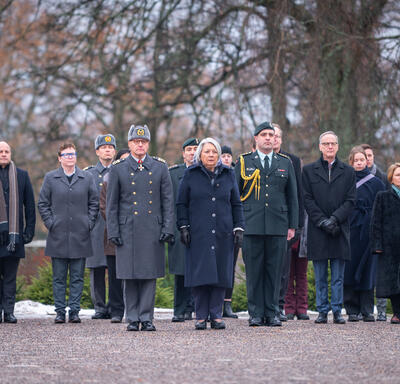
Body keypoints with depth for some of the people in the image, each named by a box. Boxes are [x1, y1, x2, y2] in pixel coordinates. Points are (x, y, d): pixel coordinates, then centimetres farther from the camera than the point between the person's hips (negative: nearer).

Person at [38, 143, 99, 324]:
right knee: (59, 278, 3)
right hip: (58, 236, 0)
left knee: (77, 277, 2)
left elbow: (94, 203, 11)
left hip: (80, 235, 0)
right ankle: (60, 312, 7)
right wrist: (50, 223, -2)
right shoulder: (50, 178, 6)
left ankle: (74, 311, 6)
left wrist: (89, 224, 1)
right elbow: (42, 203, 8)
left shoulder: (87, 178, 8)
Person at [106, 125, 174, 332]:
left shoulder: (160, 167, 8)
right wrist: (113, 232, -1)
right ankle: (132, 318, 8)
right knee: (130, 275, 1)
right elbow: (112, 204, 6)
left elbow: (168, 200, 8)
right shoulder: (118, 169, 5)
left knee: (150, 275, 0)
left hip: (153, 230, 1)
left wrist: (168, 228, 0)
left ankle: (147, 318, 5)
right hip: (128, 230, 0)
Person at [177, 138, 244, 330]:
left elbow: (236, 204, 13)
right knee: (200, 273, -5)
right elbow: (182, 204, 6)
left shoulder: (228, 175, 12)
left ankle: (216, 315, 5)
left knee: (221, 272, 0)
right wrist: (183, 227, -3)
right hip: (198, 233, -2)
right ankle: (201, 316, 1)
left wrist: (238, 228, 5)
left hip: (223, 234, 2)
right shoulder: (191, 175, 6)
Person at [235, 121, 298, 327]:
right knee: (254, 270, -1)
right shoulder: (244, 161, 8)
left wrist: (292, 225, 7)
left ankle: (271, 313, 8)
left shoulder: (285, 163, 13)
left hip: (277, 225, 1)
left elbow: (292, 196, 14)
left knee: (274, 270, 2)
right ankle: (256, 313, 4)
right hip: (251, 225, -1)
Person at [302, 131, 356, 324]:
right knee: (320, 277, 3)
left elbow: (350, 201, 2)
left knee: (338, 276, 2)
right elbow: (307, 200, 1)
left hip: (340, 230, 0)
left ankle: (337, 311, 5)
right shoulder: (309, 170, 7)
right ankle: (322, 311, 7)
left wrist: (335, 219, -12)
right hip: (317, 231, 0)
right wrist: (322, 221, -10)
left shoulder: (348, 172, 9)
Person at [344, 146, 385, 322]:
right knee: (350, 269, -2)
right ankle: (352, 310, 2)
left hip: (368, 230, 0)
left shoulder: (375, 182, 7)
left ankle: (367, 310, 3)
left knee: (367, 270, 0)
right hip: (350, 229, 0)